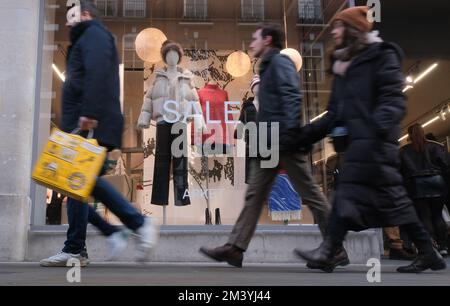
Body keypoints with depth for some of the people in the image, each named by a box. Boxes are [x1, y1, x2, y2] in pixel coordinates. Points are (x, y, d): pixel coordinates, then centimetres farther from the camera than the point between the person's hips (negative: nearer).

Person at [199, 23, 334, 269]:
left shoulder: (280, 62, -5)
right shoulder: (269, 66, 24)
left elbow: (292, 98, -18)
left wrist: (290, 133, -27)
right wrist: (261, 139, 18)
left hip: (283, 142, -10)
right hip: (269, 144, 10)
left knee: (309, 193, -2)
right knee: (254, 195, 4)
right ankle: (235, 248, 5)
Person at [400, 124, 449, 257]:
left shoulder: (403, 151, 10)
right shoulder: (435, 146, 9)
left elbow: (399, 171, 7)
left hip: (416, 185, -1)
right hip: (436, 181, 1)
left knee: (424, 217, -2)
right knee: (437, 215, 9)